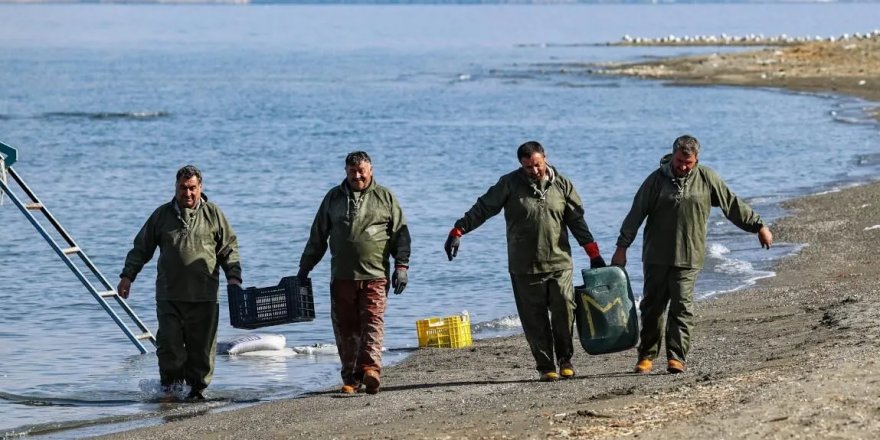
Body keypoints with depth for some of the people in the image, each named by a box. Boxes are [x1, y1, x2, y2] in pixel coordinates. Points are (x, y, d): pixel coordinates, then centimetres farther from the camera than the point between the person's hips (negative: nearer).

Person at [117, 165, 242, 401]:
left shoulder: (213, 214, 8)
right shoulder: (162, 215, 10)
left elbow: (229, 248, 9)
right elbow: (141, 248, 14)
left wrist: (233, 277, -3)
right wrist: (127, 276, 7)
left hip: (204, 296, 0)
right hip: (169, 296, 0)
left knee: (202, 346, 2)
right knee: (169, 342, -7)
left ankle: (197, 388, 11)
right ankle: (170, 385, 5)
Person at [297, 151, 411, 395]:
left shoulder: (385, 197, 9)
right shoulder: (334, 197, 14)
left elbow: (400, 234, 9)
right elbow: (317, 237, 19)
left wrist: (401, 265, 0)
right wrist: (304, 268, 17)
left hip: (375, 276, -3)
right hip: (342, 276, 3)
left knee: (373, 322, -14)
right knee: (345, 327, 2)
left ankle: (370, 369, -25)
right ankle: (350, 378, 6)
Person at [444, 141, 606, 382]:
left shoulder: (561, 185, 8)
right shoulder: (510, 184, 1)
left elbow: (577, 220, 14)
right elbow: (482, 209, 0)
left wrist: (594, 253, 13)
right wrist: (458, 231, -11)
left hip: (559, 264, 1)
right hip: (524, 267, -1)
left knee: (565, 311, -7)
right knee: (534, 319, 0)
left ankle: (565, 360, 10)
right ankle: (546, 367, 8)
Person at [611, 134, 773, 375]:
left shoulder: (706, 179, 2)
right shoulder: (657, 179, 0)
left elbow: (733, 205, 10)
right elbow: (636, 214, 1)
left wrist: (759, 226, 12)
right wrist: (622, 248, 0)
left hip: (688, 257, -1)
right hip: (656, 256, 1)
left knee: (682, 307, -8)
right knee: (652, 306, 5)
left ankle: (676, 357, -8)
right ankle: (646, 356, 14)